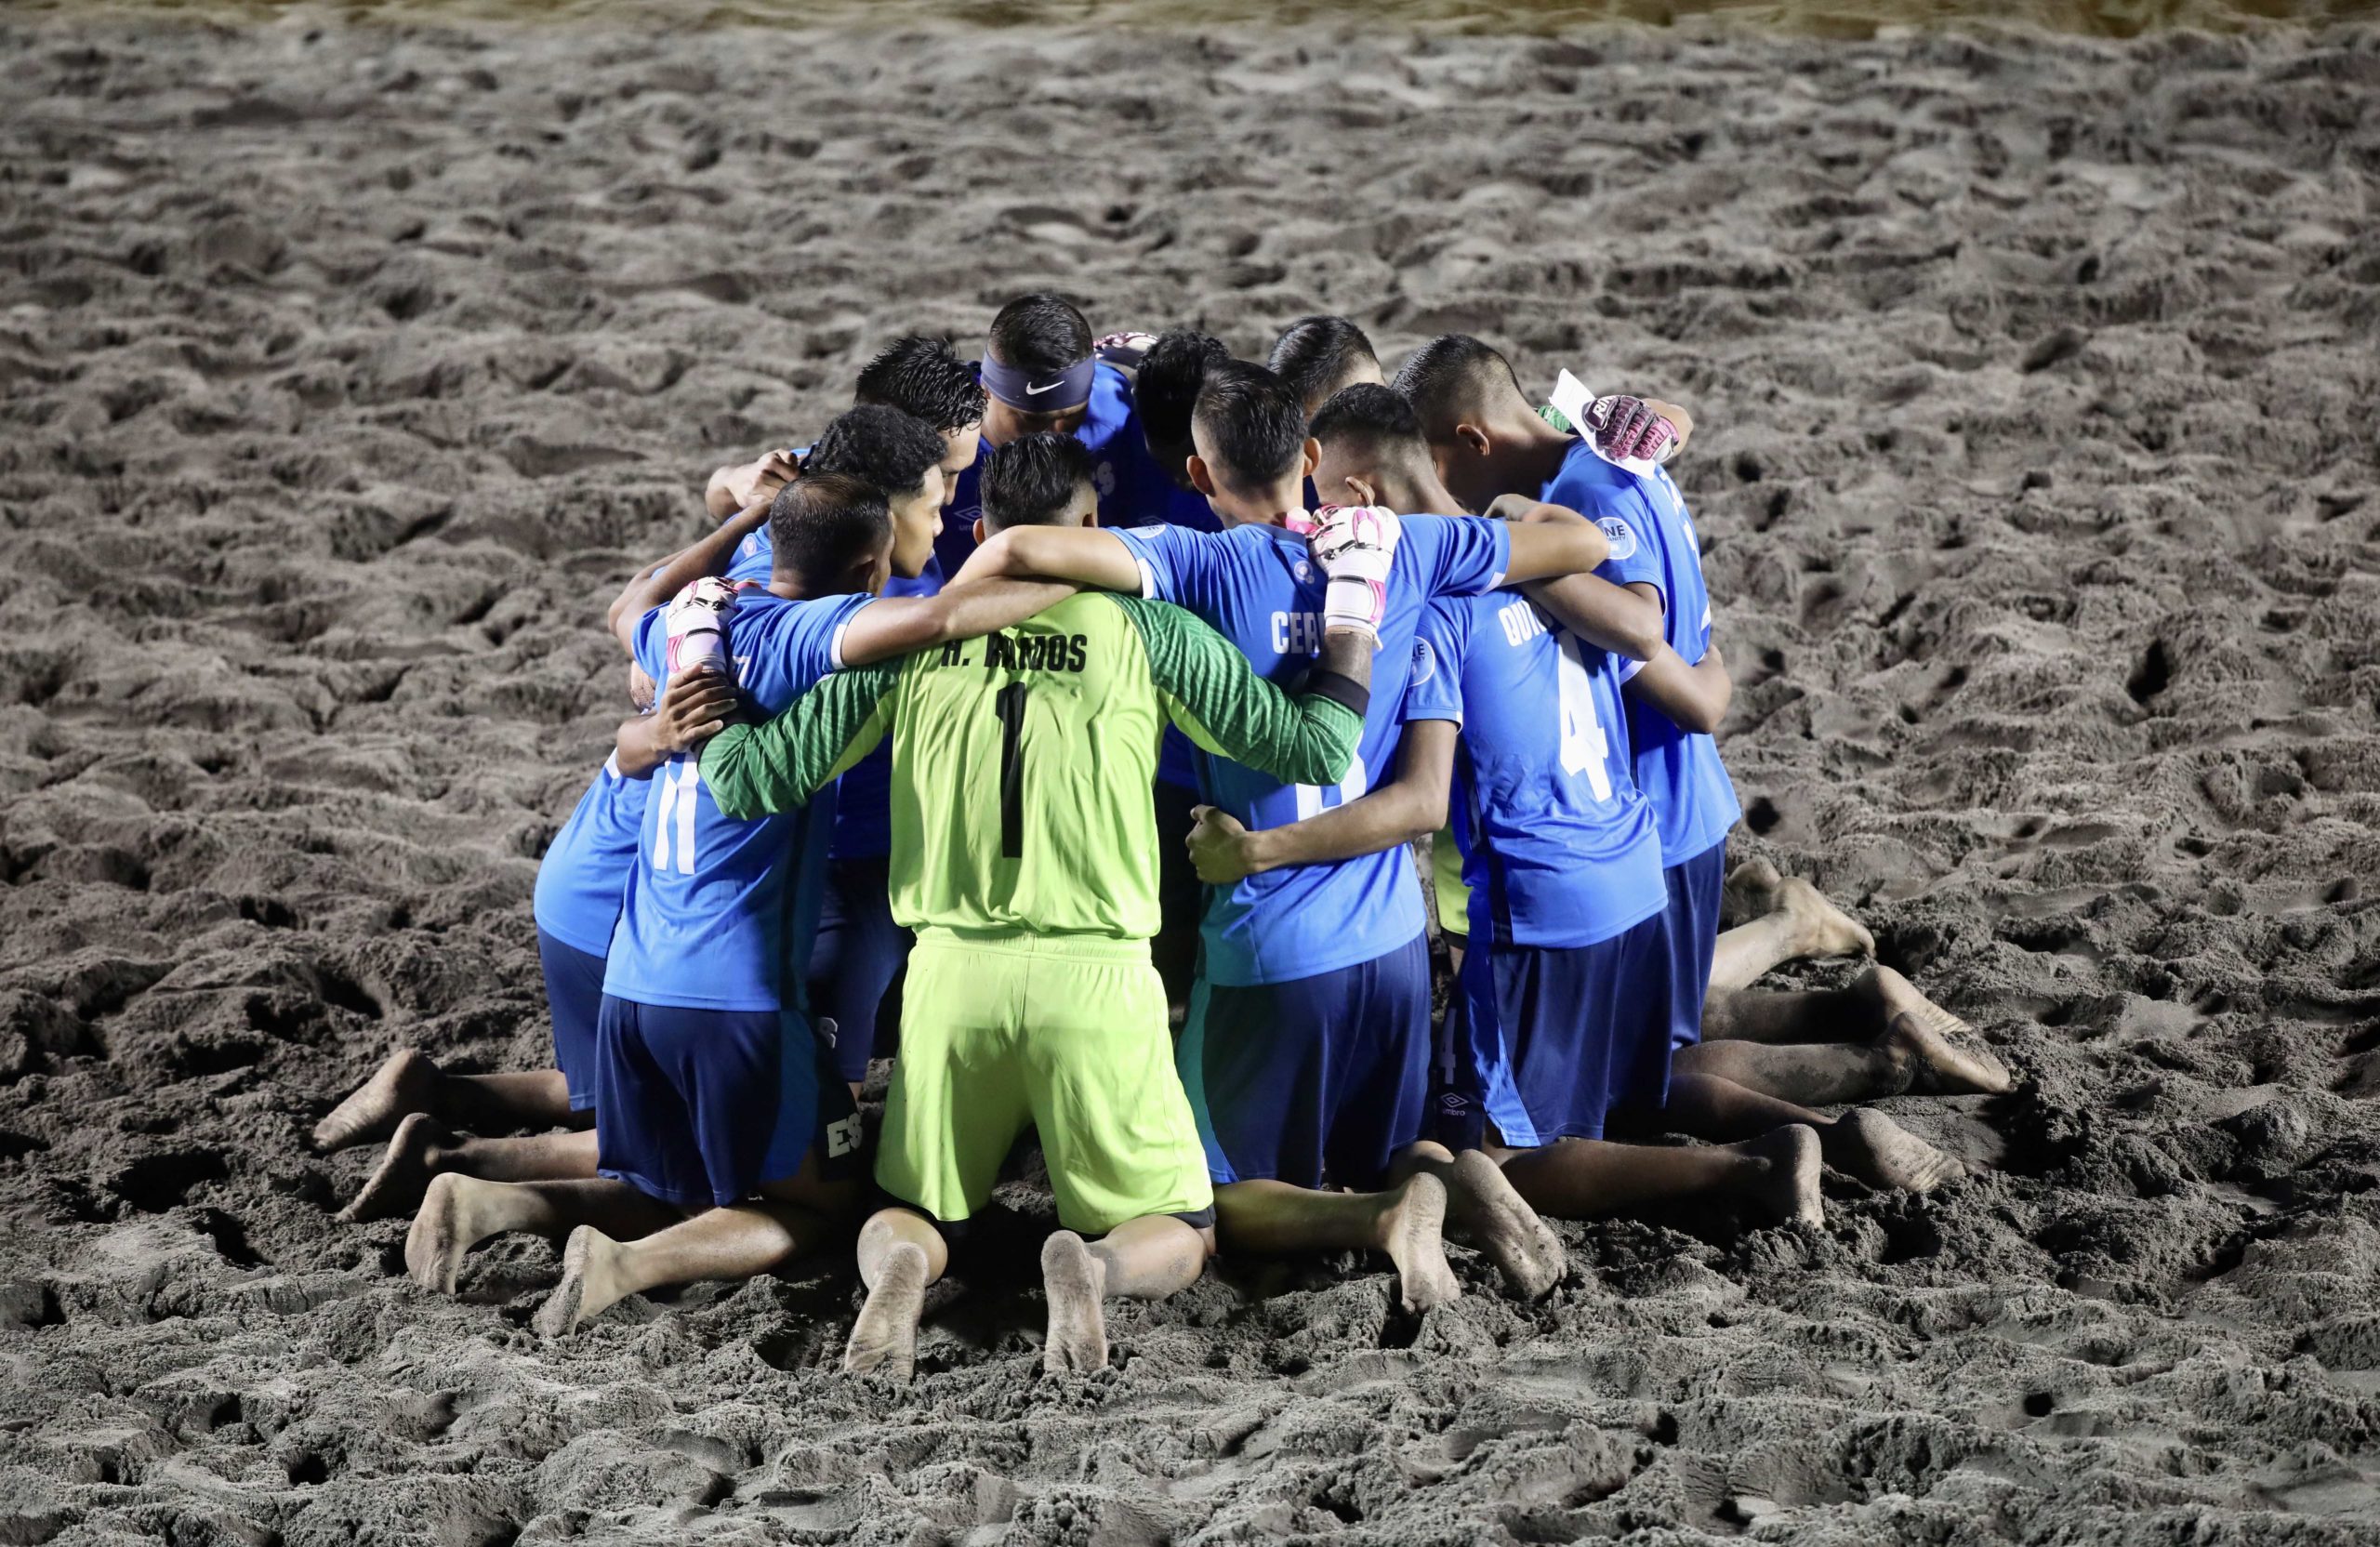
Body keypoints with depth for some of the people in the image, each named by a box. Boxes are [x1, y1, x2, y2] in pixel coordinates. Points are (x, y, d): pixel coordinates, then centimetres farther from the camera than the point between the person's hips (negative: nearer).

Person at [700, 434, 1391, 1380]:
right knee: (1180, 1233, 14)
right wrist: (1357, 602, 15)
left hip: (952, 972, 2)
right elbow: (1313, 749, 2)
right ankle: (1099, 1265, -22)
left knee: (914, 1207, 23)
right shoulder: (1147, 632, 0)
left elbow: (748, 779, 3)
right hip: (1095, 977, -2)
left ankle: (897, 1269, -15)